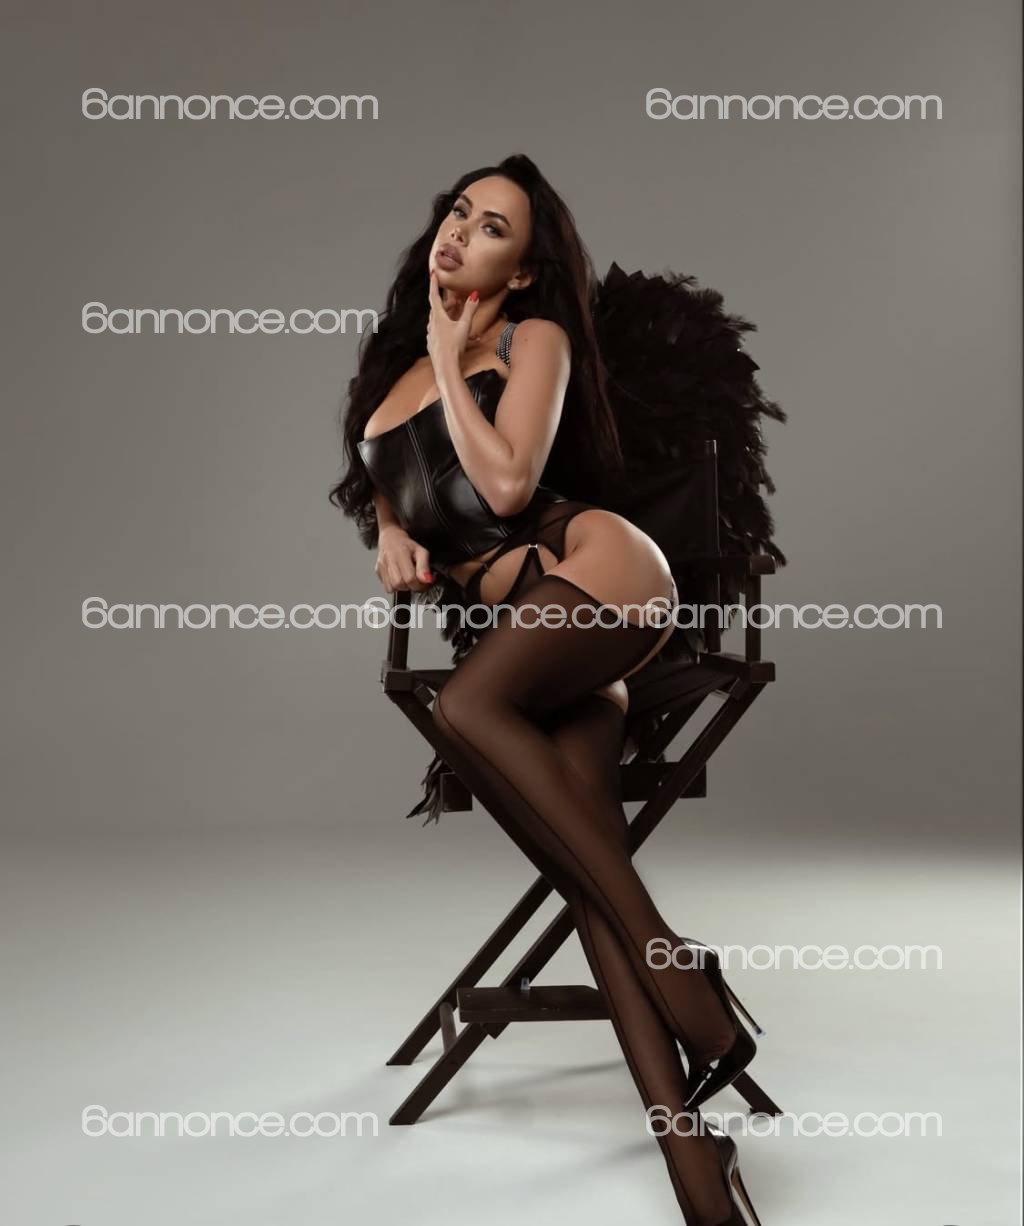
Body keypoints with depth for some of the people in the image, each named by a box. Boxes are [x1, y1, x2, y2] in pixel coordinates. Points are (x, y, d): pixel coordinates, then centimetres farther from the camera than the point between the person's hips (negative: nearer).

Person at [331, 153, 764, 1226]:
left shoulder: (535, 337, 5)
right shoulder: (396, 363, 23)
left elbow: (507, 481, -9)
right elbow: (381, 488, 29)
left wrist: (451, 357, 0)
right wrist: (390, 533, 6)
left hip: (596, 565, -4)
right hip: (518, 616, 4)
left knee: (466, 707, -33)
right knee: (584, 868, -16)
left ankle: (673, 959, -26)